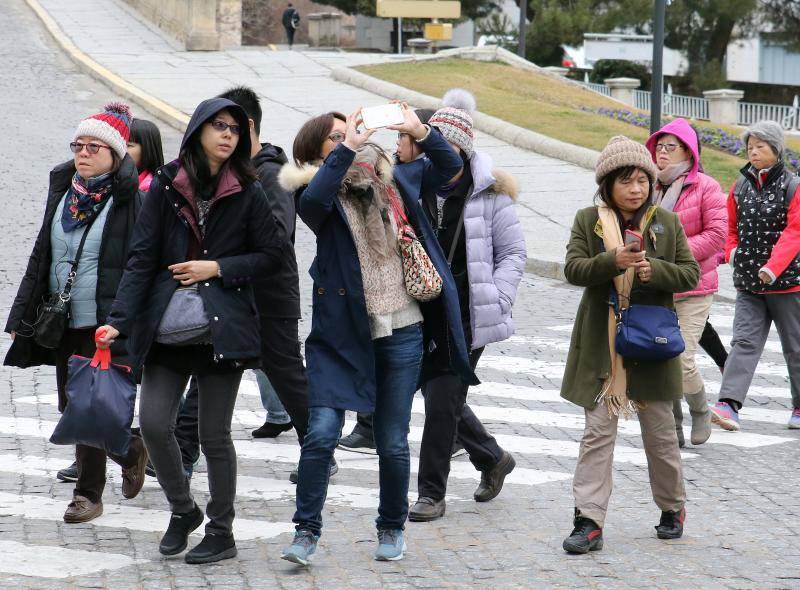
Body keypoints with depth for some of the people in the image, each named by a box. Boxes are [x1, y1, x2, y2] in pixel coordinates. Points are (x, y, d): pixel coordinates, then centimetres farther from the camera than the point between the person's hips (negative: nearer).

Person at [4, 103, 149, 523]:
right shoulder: (63, 193, 10)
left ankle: (88, 493, 6)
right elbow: (41, 256, 15)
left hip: (104, 325, -7)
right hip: (62, 323, 7)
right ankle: (132, 453, 32)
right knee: (70, 406, 12)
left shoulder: (129, 201, -8)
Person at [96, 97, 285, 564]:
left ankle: (222, 533, 17)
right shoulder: (166, 186, 3)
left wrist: (218, 268, -8)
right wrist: (120, 320, -9)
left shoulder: (247, 192, 1)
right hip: (167, 327, 2)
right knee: (154, 422, -6)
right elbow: (142, 258, 0)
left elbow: (272, 253, 4)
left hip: (222, 327, -2)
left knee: (214, 434, 2)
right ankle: (183, 510, 19)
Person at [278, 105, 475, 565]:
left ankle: (392, 527, 26)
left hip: (401, 332, 3)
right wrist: (348, 147, -31)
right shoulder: (320, 190, -5)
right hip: (341, 333, -3)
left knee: (393, 442, 8)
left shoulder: (391, 179, 6)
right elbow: (312, 200, -29)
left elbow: (452, 169, 14)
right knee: (321, 433, -11)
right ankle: (307, 531, 1)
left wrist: (420, 132, -3)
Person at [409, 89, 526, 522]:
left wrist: (497, 301, -9)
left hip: (466, 317, -4)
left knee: (443, 401, -6)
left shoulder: (489, 194, -5)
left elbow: (513, 253, 2)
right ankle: (492, 459, 36)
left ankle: (431, 493, 6)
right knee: (439, 396, 12)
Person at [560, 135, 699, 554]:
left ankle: (672, 508, 32)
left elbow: (690, 273, 0)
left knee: (660, 432, 13)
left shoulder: (667, 222, 3)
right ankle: (589, 522, -5)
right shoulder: (588, 221, 1)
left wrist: (654, 269, -19)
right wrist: (613, 261, -27)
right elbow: (573, 269, -9)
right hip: (602, 345, -1)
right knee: (598, 431, -4)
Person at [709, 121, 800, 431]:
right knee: (744, 342, -7)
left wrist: (772, 267, -27)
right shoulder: (741, 186, 8)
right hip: (748, 283, 4)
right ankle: (729, 405, -18)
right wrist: (732, 251, -3)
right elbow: (732, 227, 18)